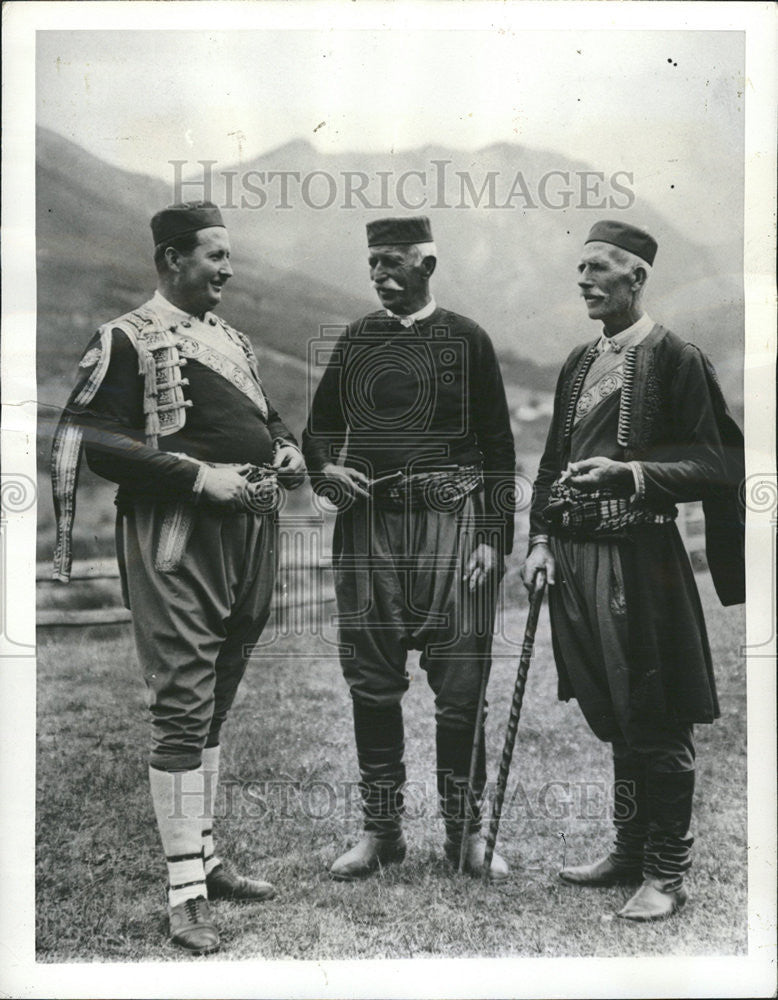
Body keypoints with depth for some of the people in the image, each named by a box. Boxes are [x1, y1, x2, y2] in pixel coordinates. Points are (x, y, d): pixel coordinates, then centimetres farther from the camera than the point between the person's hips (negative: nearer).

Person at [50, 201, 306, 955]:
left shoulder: (232, 340, 19)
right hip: (176, 539, -7)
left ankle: (204, 858, 27)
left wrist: (287, 450, 6)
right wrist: (197, 476, -19)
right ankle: (185, 893, 2)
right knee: (183, 709, -6)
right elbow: (82, 440, -14)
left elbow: (266, 417, 30)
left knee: (214, 704, 15)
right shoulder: (128, 340, -5)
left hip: (251, 532, 8)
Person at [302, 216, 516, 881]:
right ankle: (381, 829, 19)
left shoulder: (467, 340, 6)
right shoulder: (355, 341, 14)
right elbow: (318, 429, 21)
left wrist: (494, 538, -4)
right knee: (372, 683, 6)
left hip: (449, 520, -3)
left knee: (460, 687, -1)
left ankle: (466, 830, 14)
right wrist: (327, 469, -2)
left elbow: (498, 446, 4)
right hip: (368, 523, 3)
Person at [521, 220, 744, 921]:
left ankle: (666, 875, 14)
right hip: (577, 558, 7)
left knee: (656, 724, 1)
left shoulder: (675, 358, -5)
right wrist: (542, 540, 8)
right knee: (612, 719, 16)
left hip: (639, 560, -7)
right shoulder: (578, 363, 16)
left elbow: (719, 464, -10)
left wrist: (630, 472, -22)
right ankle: (629, 850, 30)